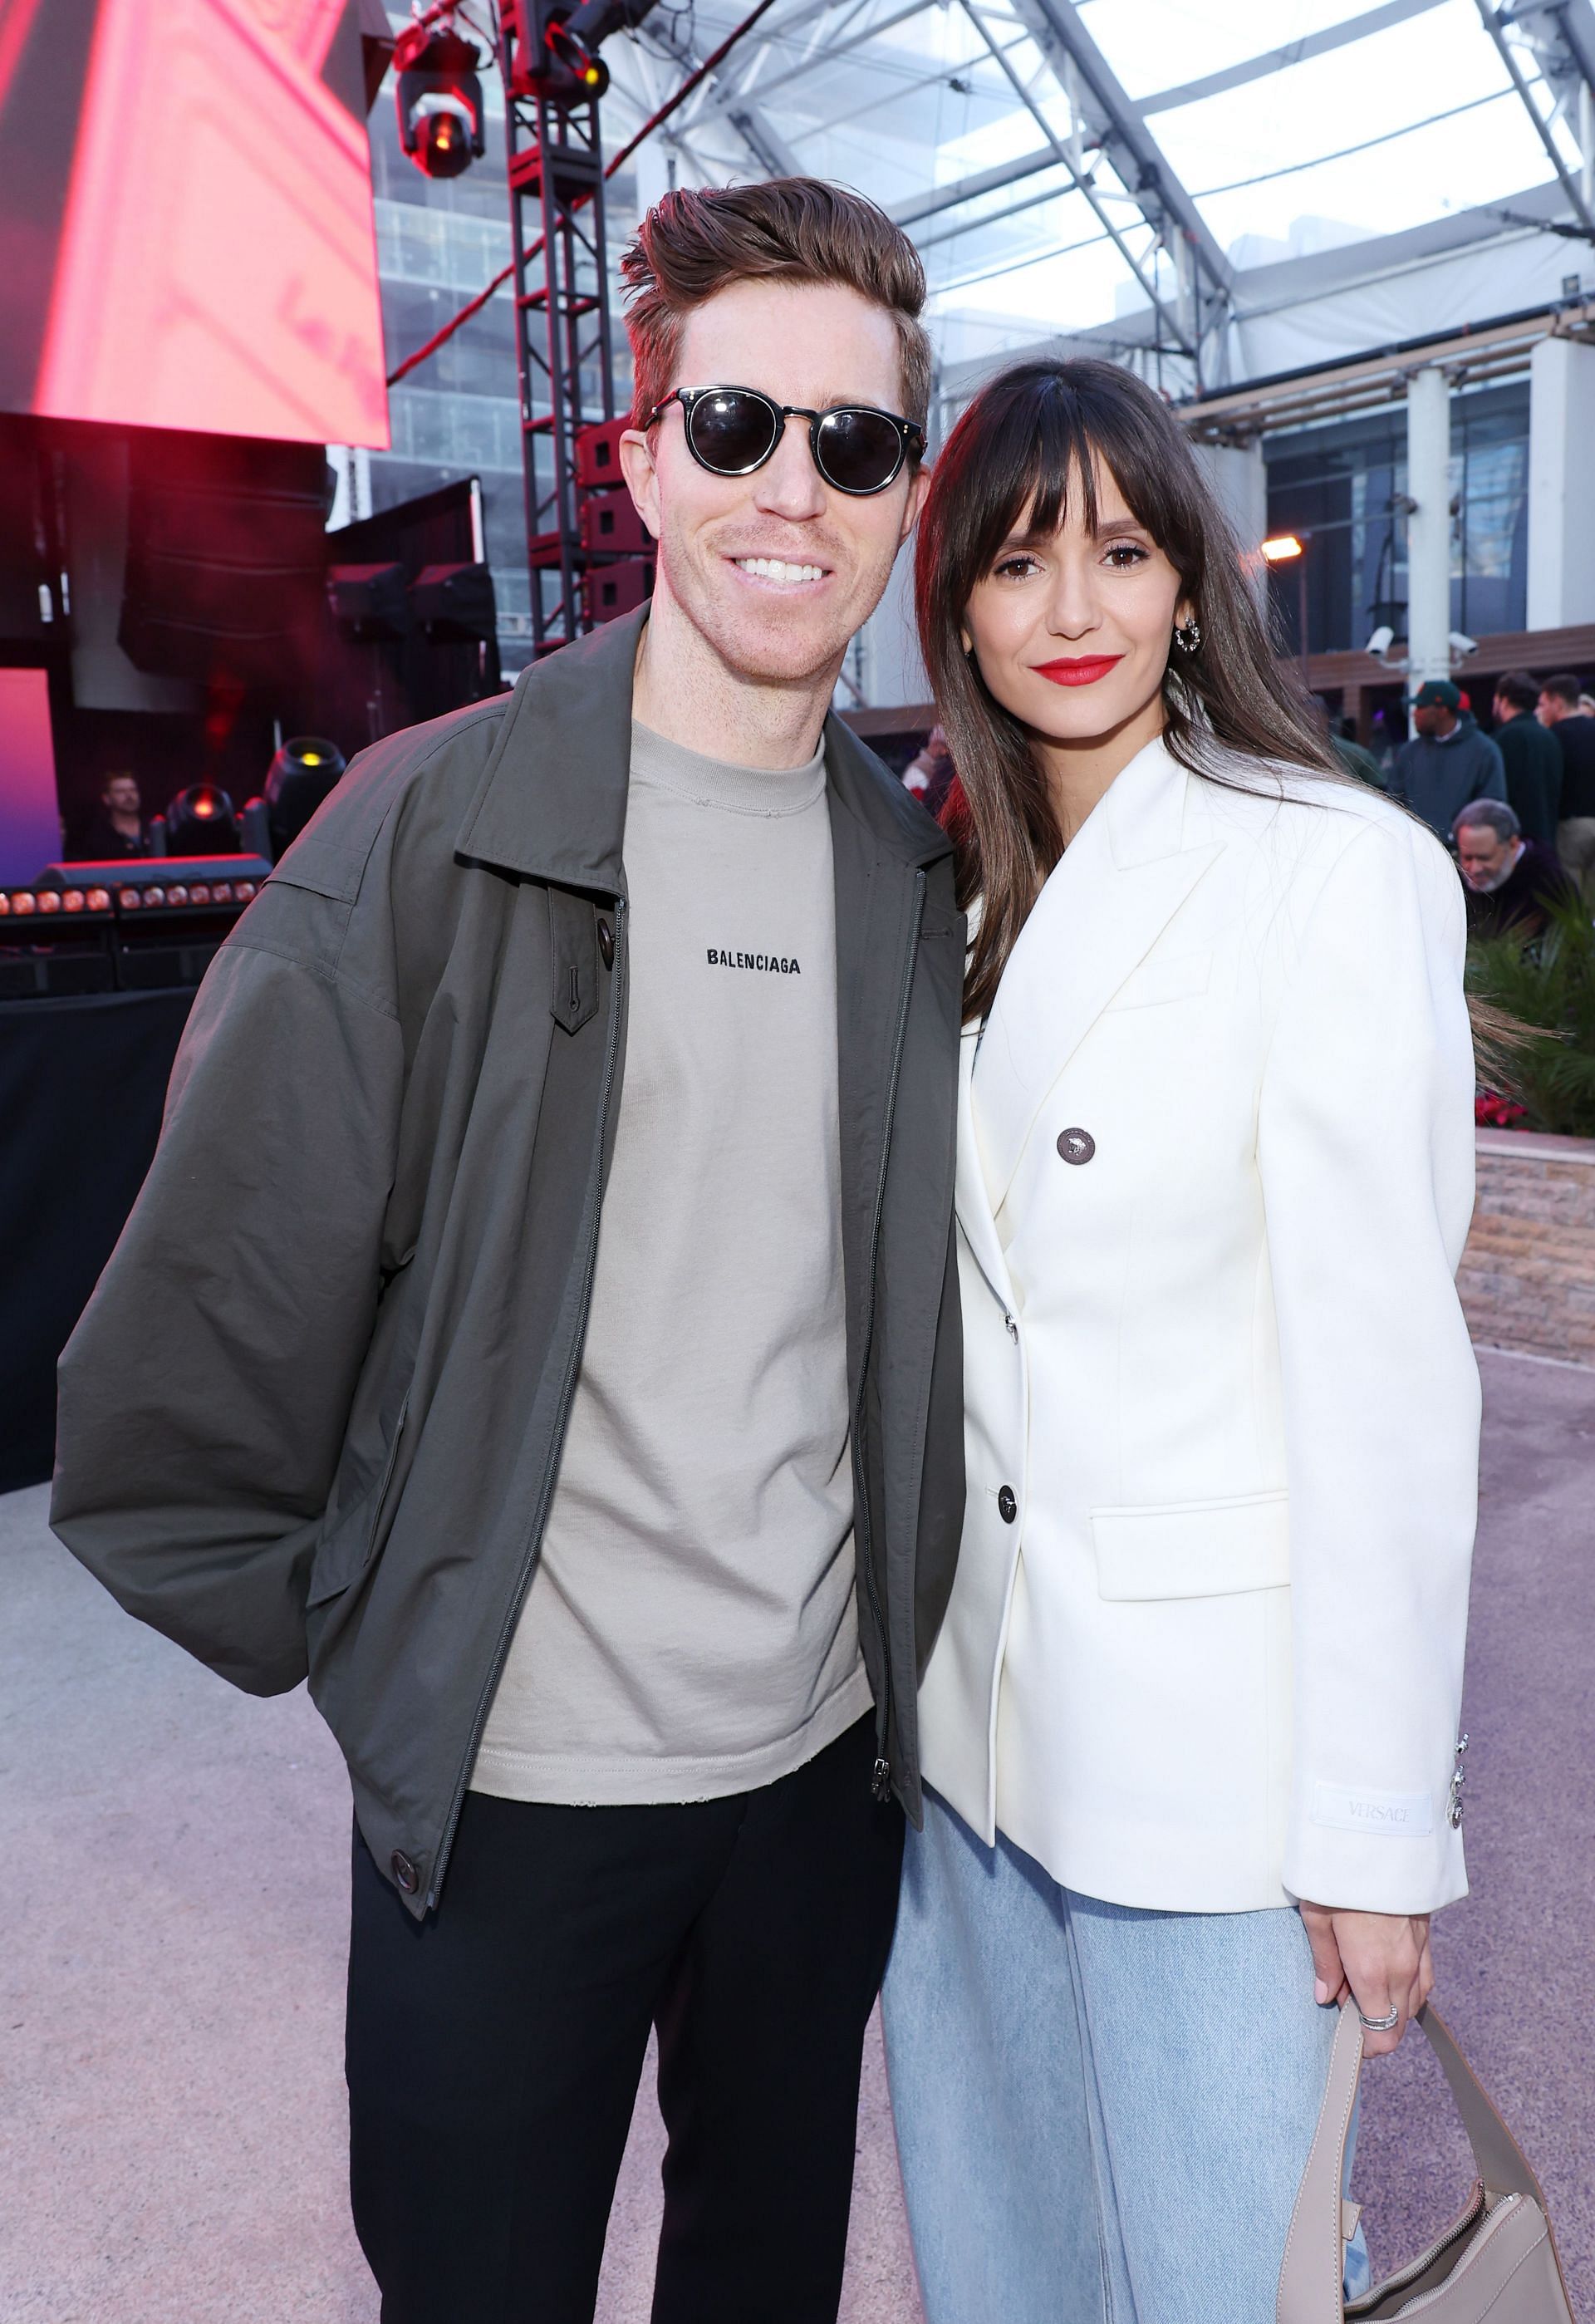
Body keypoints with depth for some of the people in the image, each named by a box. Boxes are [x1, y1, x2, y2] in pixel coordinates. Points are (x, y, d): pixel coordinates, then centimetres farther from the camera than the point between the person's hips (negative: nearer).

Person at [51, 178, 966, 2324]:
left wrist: (891, 1618, 10)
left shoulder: (917, 875, 2)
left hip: (829, 1753, 5)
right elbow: (205, 1316, -11)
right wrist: (342, 1642, -4)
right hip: (508, 1782, -4)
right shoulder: (433, 833, -13)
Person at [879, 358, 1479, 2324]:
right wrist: (909, 1658, 10)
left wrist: (1375, 1829, -12)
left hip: (1209, 1742, -5)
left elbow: (1385, 1369, -15)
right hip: (972, 1717, 6)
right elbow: (954, 1315, 9)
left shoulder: (1333, 869, -12)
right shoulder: (971, 895, 7)